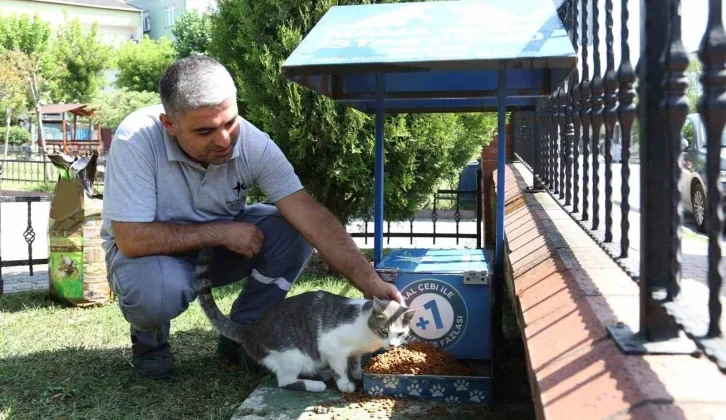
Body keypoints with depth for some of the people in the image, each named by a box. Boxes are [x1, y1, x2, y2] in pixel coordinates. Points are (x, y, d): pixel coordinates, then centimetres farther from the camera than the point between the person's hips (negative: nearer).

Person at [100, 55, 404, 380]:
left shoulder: (253, 142, -23)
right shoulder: (136, 140, -31)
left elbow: (310, 216, -28)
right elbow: (132, 239, -32)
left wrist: (371, 283, -36)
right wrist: (221, 233, -28)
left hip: (220, 240, 3)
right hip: (153, 250, -3)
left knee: (293, 233, -22)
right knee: (158, 288, -37)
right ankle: (149, 340, 1)